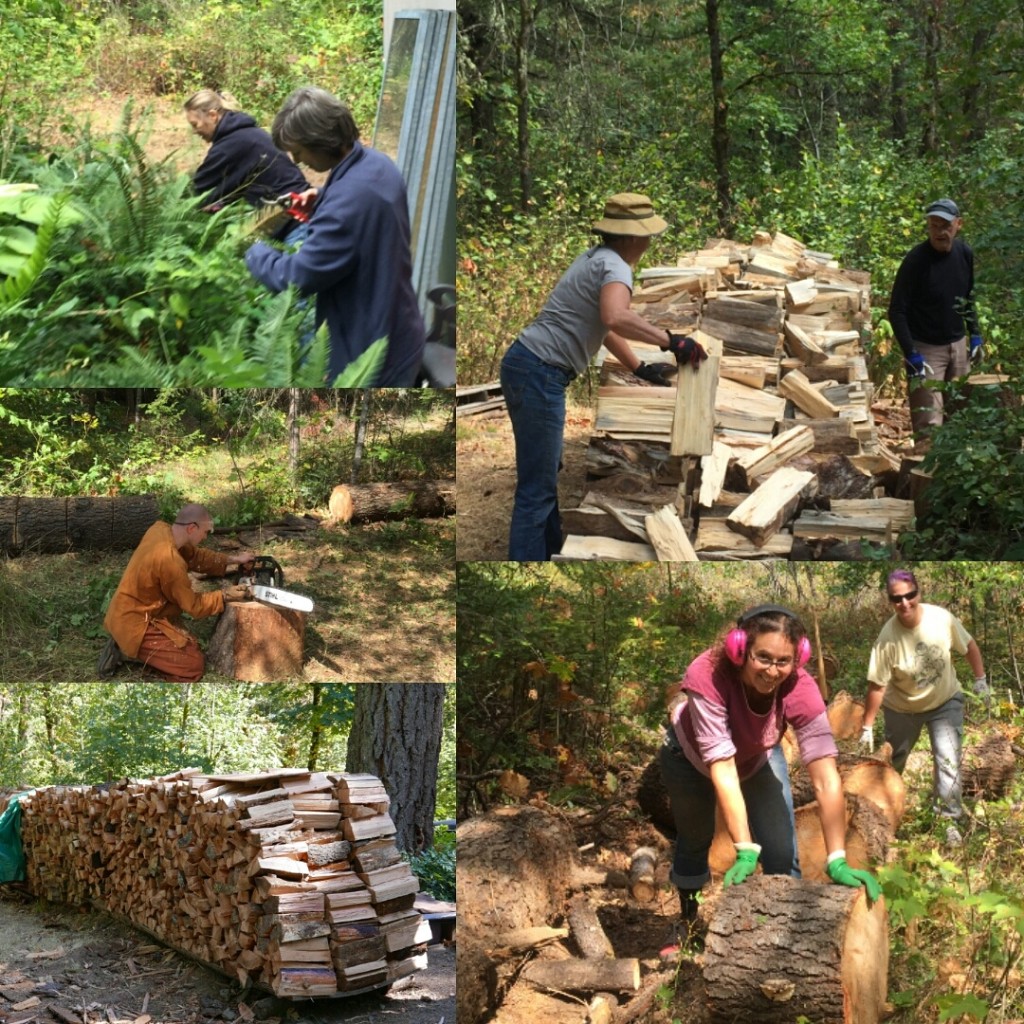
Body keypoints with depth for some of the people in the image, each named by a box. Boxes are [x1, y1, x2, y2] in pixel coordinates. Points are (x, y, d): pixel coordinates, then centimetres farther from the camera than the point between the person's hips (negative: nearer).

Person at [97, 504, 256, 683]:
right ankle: (129, 651, -1)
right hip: (135, 625, -10)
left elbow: (194, 555, 10)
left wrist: (231, 560, 1)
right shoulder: (170, 559, -29)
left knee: (190, 645, 17)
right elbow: (193, 605, -15)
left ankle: (124, 646, 12)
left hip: (128, 613, 10)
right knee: (195, 665, -7)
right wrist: (225, 596, -2)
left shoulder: (160, 529, -5)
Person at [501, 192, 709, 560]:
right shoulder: (616, 267, -12)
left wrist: (640, 368, 29)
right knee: (537, 487, -8)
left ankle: (549, 551, 32)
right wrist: (671, 341, -27)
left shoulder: (597, 258, 19)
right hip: (539, 373, -10)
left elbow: (603, 324, 31)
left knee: (545, 471, 21)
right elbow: (616, 318, -34)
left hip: (525, 365, 10)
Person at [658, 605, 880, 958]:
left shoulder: (801, 689, -38)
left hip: (757, 757, 1)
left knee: (782, 855, -7)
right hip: (692, 756, -1)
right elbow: (722, 768, -44)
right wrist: (745, 850, -46)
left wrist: (837, 861, -46)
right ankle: (687, 921, 44)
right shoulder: (707, 676, -44)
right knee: (694, 841, 18)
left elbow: (825, 778, -41)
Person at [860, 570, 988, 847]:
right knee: (892, 761, 18)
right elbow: (877, 686, -24)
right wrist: (867, 726, -20)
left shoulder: (942, 618, -26)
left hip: (945, 702, 1)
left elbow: (969, 646, -6)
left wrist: (981, 681, -4)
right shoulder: (888, 638, -31)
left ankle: (949, 821, 3)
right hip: (902, 708, 0)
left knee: (948, 761, -10)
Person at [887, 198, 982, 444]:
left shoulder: (964, 253, 0)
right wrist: (911, 355, -22)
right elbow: (897, 311, -16)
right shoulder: (915, 261, -18)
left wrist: (975, 336, 12)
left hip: (958, 345, 6)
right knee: (929, 424, -12)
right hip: (926, 349, -6)